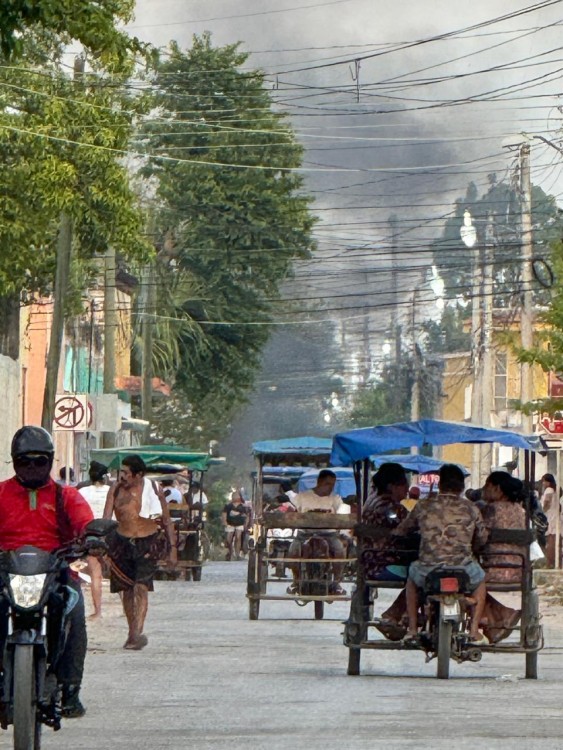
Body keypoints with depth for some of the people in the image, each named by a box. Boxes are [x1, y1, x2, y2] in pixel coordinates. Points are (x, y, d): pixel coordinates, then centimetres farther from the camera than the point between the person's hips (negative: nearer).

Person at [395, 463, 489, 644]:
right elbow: (482, 539, 16)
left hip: (428, 574, 1)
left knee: (412, 575, 36)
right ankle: (474, 631, 24)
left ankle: (412, 628, 32)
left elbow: (400, 531, 19)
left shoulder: (424, 508, 8)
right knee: (480, 579, 34)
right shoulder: (471, 509, 6)